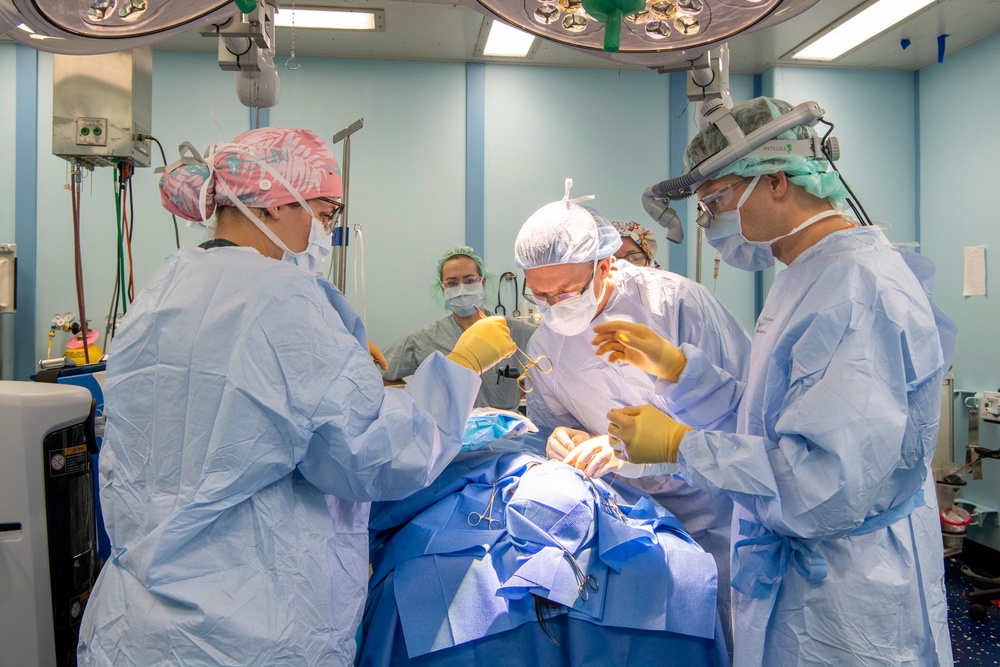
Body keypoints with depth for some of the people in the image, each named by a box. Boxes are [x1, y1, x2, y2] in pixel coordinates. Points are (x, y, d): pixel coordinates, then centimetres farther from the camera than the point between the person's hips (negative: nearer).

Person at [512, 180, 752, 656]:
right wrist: (565, 439, -14)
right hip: (644, 510, 4)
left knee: (724, 635, 1)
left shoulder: (678, 301, -20)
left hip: (720, 507, -3)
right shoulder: (543, 348, -4)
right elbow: (547, 422, 11)